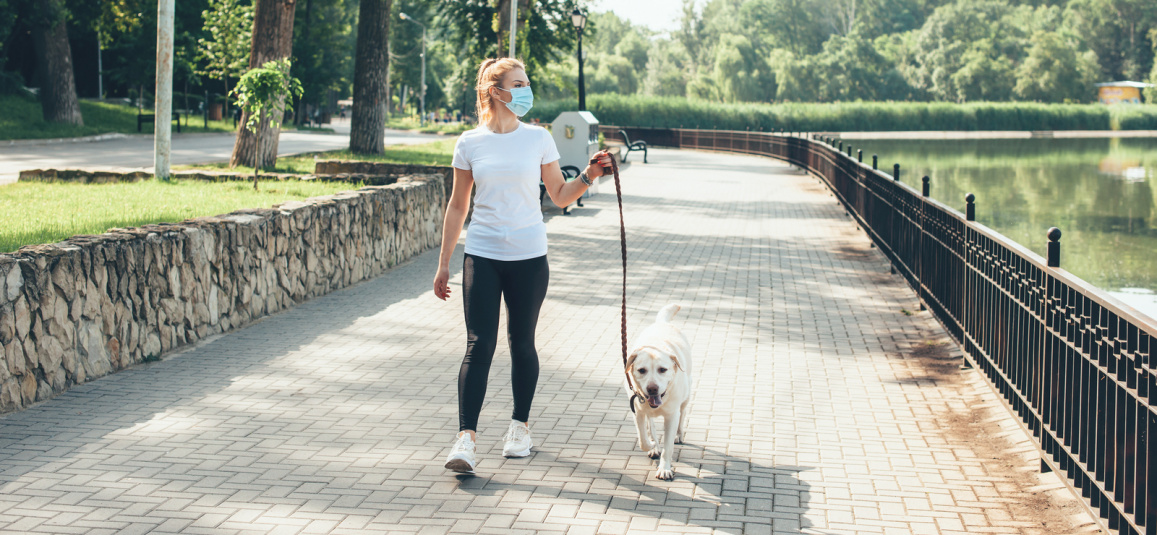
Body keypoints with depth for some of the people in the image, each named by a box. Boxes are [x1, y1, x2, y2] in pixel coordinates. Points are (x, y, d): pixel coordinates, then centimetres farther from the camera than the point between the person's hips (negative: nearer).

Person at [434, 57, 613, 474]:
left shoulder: (538, 138, 4)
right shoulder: (470, 143, 2)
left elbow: (560, 196, 9)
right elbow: (458, 206, 8)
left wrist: (589, 175, -8)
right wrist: (444, 263, 8)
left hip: (528, 257, 1)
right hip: (482, 256, -1)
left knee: (522, 343, 9)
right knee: (479, 345, -9)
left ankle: (520, 425, 24)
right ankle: (466, 437, -11)